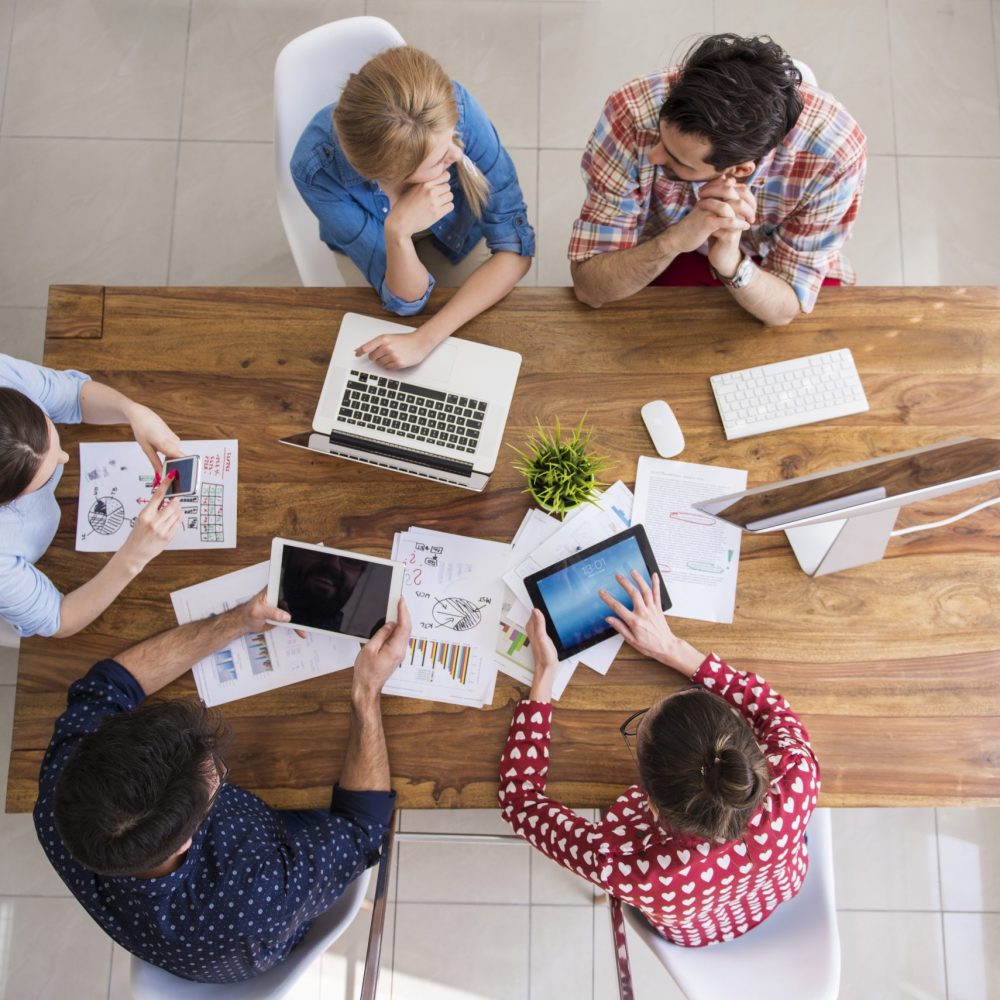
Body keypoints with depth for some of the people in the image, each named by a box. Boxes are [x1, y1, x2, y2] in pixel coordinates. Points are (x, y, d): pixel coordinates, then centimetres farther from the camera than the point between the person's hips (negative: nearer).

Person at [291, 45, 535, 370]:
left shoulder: (457, 109, -39)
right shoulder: (315, 166, -39)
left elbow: (515, 248, -33)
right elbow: (406, 300, -33)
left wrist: (425, 339, -41)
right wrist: (398, 233, -54)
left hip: (456, 230, 1)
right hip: (372, 241, -1)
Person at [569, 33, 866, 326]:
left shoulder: (835, 153, -31)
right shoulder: (631, 113, -32)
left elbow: (784, 308, -22)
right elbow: (588, 286, -27)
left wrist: (730, 264, -43)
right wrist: (672, 241, -45)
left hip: (766, 266, 1)